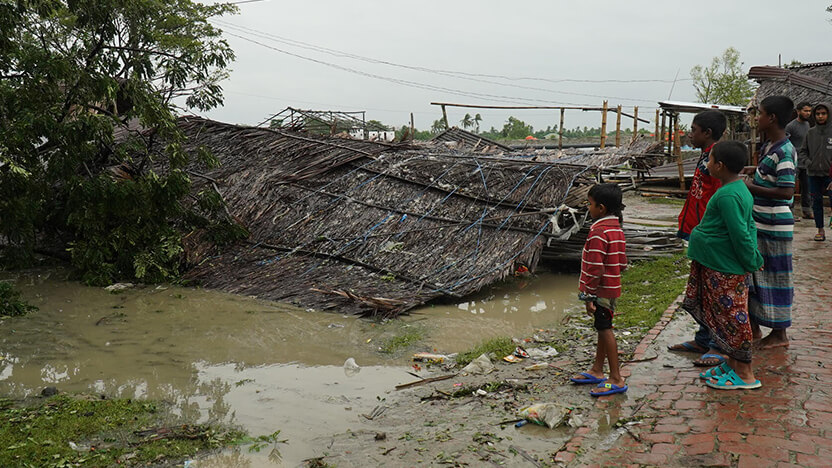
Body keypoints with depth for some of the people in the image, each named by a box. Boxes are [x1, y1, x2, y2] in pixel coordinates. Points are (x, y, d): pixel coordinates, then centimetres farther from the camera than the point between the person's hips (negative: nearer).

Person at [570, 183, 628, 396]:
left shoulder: (598, 232, -21)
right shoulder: (616, 228, 9)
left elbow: (596, 269, -23)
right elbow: (622, 263, 14)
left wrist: (589, 295, -19)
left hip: (601, 290, -10)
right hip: (612, 287, 10)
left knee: (604, 329, -4)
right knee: (603, 327, 18)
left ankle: (616, 380, 1)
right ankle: (597, 371, 32)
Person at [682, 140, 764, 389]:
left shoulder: (727, 196, -23)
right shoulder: (740, 190, 10)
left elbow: (741, 235, -24)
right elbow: (749, 227, 14)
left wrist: (751, 263, -13)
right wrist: (754, 258, 12)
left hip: (723, 270, -10)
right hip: (720, 266, 10)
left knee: (731, 318, 0)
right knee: (727, 317, 19)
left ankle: (745, 375, 11)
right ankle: (731, 364, 32)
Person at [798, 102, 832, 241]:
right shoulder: (810, 133, 6)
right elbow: (802, 151, 12)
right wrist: (807, 162, -5)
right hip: (813, 174, 3)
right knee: (816, 201, 8)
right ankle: (820, 230, 18)